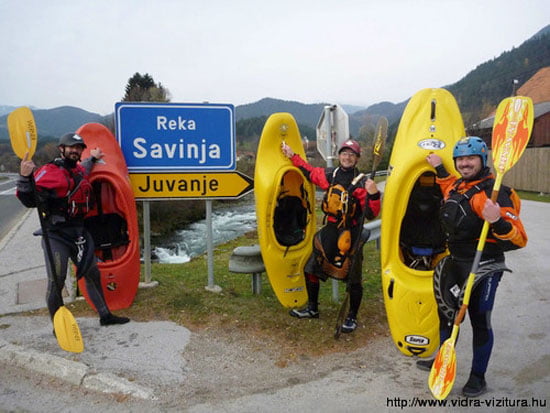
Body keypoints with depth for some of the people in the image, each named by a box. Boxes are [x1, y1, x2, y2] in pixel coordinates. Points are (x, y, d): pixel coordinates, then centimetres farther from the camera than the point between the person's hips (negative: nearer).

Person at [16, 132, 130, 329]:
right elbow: (29, 201, -21)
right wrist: (25, 178, -34)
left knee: (92, 273, 13)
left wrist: (92, 158, 39)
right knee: (56, 282, -4)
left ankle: (105, 315, 27)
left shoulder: (80, 170, 11)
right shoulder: (48, 172, -12)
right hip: (55, 235, -7)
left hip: (78, 232, 7)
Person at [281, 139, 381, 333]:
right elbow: (309, 171, 23)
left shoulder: (361, 183, -9)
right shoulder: (329, 175, 5)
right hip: (329, 232, 5)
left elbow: (371, 214, -14)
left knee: (353, 279, 1)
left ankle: (352, 317, 22)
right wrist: (292, 156, 24)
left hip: (351, 235, -5)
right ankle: (312, 309, 32)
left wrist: (373, 194, -30)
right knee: (311, 269, 13)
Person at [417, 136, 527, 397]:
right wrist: (440, 169, 29)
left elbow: (519, 239, -26)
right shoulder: (457, 185, 3)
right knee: (446, 312, 20)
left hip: (484, 268, -8)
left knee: (480, 321, 5)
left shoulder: (495, 193, -22)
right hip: (456, 263, 8)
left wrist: (498, 222, -45)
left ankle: (478, 378, 26)